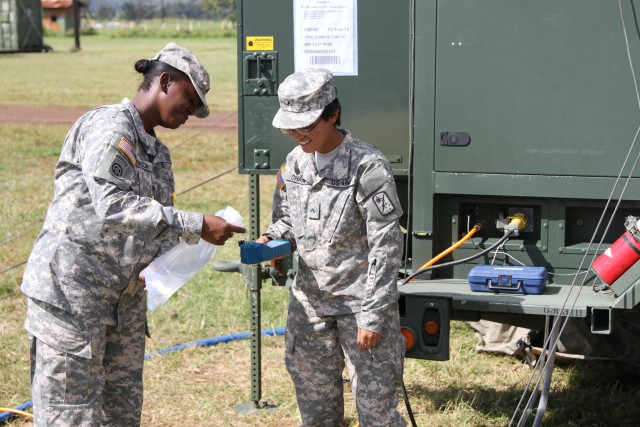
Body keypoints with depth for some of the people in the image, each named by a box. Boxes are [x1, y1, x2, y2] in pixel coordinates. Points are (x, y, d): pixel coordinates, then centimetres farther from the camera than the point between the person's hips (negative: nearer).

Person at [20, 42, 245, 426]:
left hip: (125, 296, 9)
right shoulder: (108, 126, -11)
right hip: (70, 290, -9)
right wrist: (196, 225, -23)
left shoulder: (158, 153, 18)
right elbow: (111, 205, -24)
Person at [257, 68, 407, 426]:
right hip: (310, 302, 6)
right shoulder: (295, 162, 5)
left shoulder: (367, 166, -16)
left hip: (361, 302, -6)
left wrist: (372, 315, -16)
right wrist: (272, 240, -5)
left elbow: (387, 246, -15)